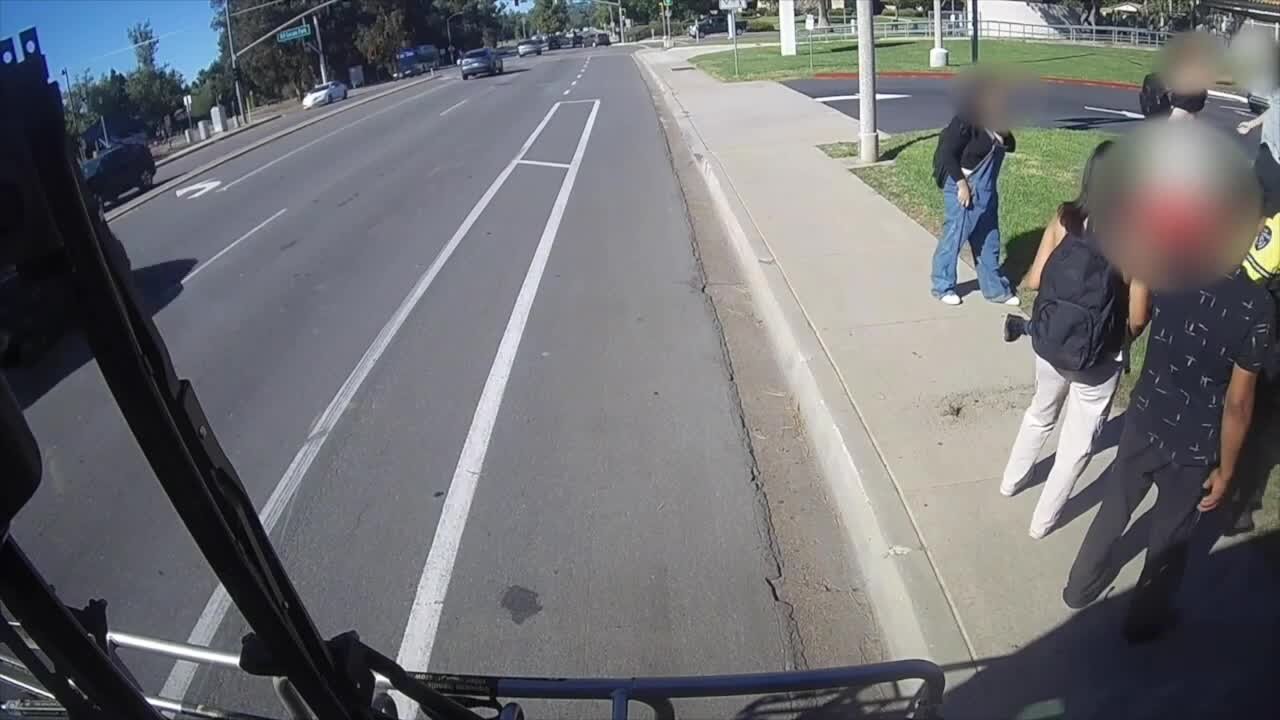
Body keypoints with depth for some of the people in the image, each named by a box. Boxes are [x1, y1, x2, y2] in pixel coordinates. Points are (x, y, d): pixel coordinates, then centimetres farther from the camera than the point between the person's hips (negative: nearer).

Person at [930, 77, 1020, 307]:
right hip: (964, 188, -8)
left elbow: (1011, 146, 13)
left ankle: (994, 288, 26)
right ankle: (943, 286, 18)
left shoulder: (995, 121, 5)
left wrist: (1003, 137, -9)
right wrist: (962, 185, -19)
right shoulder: (966, 121, -18)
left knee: (988, 240, 14)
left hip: (987, 190, 8)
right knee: (954, 236, 3)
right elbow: (947, 154, -19)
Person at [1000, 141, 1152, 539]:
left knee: (1040, 411, 31)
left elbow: (1034, 281, -6)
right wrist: (1124, 338, 6)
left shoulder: (1063, 219, -13)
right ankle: (1043, 519, 31)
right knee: (1077, 443, 17)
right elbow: (1138, 317, -15)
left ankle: (1011, 479, 51)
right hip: (1098, 360, -3)